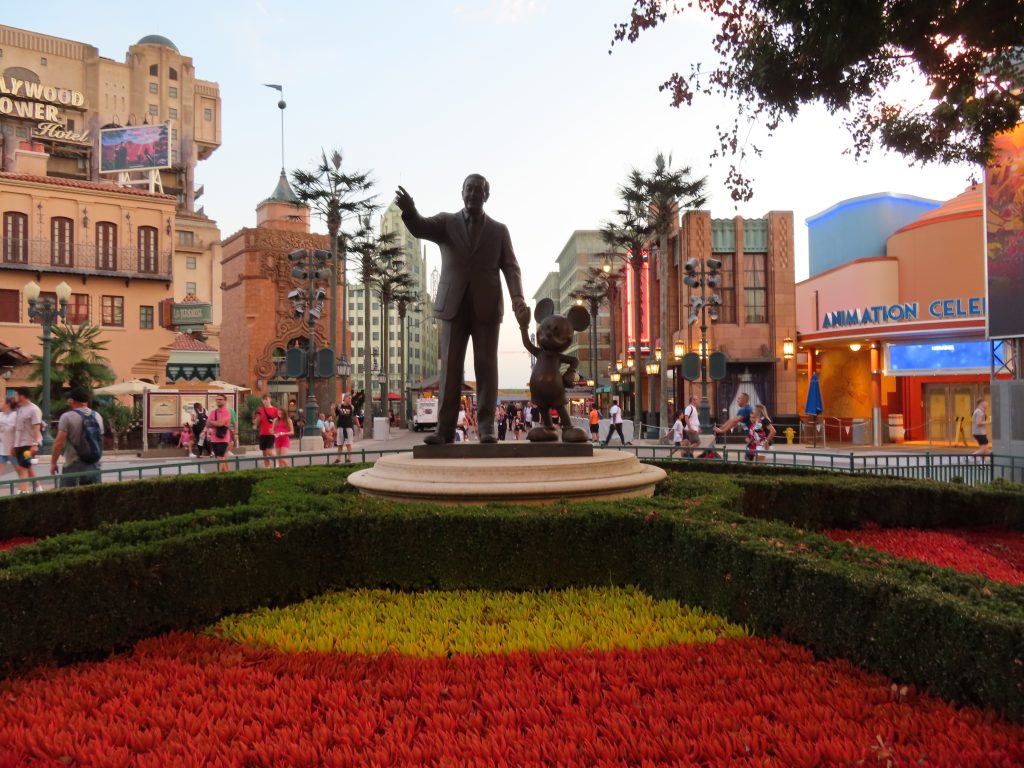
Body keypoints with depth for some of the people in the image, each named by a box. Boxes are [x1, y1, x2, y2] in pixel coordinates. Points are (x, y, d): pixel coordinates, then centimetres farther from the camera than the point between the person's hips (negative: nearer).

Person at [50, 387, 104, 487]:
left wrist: (53, 462, -4)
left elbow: (59, 442, -12)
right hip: (94, 466, 6)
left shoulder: (67, 417, -9)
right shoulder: (97, 416, 10)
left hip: (74, 467, -5)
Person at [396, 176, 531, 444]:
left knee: (486, 366, -2)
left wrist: (518, 298, -15)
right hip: (454, 305, 0)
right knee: (450, 367, -2)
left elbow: (510, 267, 3)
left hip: (486, 306, 0)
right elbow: (420, 228, -10)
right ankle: (445, 428, -2)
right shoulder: (446, 222, 10)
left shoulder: (499, 230, 11)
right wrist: (409, 209, -34)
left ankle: (486, 426, 0)